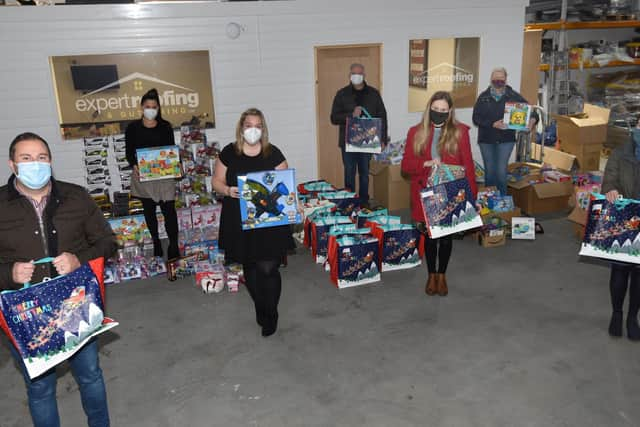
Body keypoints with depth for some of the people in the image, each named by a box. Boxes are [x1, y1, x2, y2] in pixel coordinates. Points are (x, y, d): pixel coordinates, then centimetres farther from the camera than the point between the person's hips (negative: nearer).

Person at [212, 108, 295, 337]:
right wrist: (227, 190, -15)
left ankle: (271, 315, 19)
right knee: (250, 268, 14)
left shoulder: (273, 153, -1)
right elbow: (217, 181, 6)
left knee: (268, 269, -3)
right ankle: (260, 308, 36)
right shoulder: (229, 153, 1)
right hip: (240, 222, 2)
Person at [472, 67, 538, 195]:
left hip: (506, 140, -1)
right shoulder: (484, 97, 2)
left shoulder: (514, 96, 0)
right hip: (486, 140, 1)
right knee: (489, 171, 7)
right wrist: (493, 124, -20)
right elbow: (476, 118, -6)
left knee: (501, 171, -6)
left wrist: (532, 119, -24)